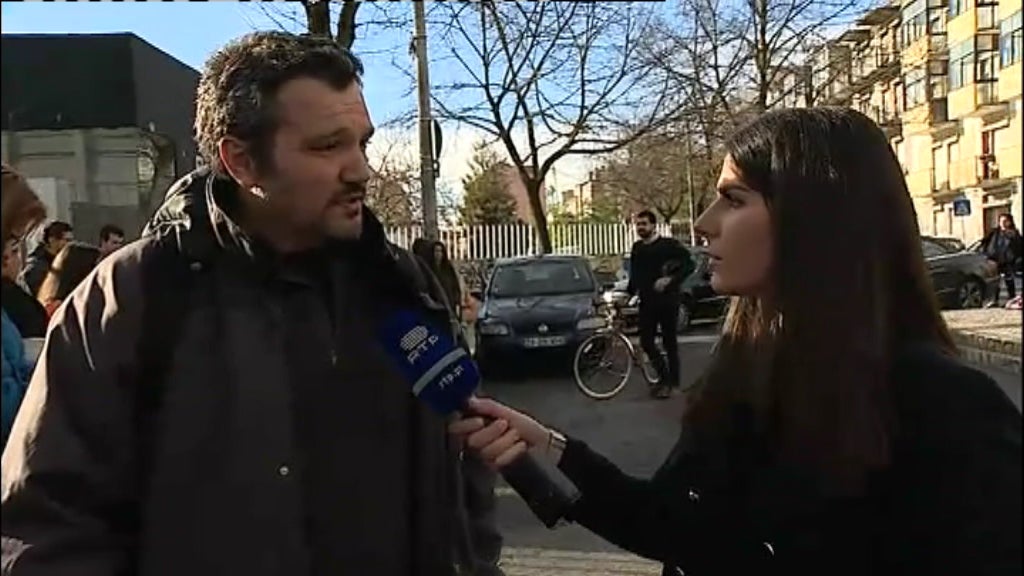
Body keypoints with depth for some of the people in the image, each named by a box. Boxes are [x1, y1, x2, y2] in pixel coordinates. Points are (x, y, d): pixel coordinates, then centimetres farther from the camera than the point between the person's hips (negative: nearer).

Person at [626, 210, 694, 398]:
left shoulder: (669, 245, -7)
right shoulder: (637, 248, 10)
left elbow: (689, 265, -12)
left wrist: (670, 279, -23)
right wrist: (627, 293, 8)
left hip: (667, 301, -5)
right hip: (647, 302, 5)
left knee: (669, 342, 2)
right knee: (646, 342, 4)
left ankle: (672, 382, 12)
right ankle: (664, 376, 23)